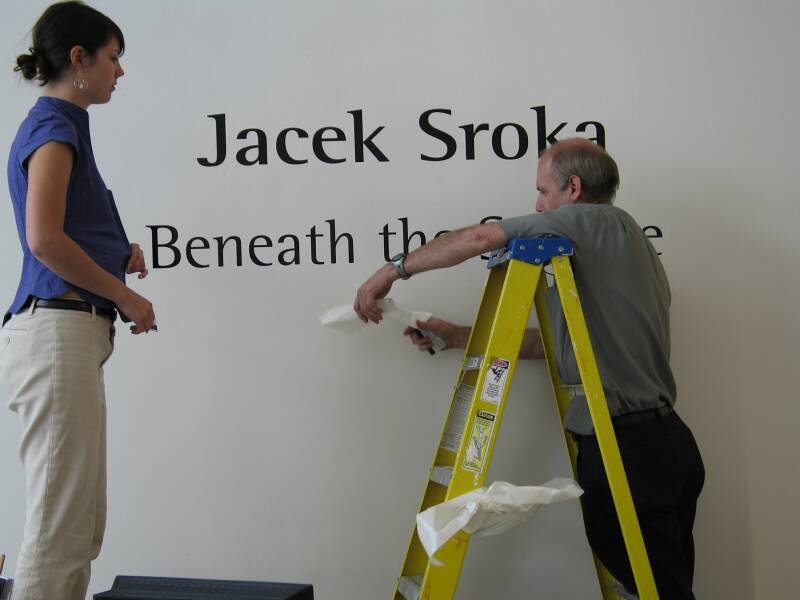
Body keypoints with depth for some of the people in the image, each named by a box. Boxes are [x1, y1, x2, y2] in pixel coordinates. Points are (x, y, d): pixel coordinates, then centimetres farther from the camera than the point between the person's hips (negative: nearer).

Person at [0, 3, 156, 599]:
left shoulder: (62, 124, 20)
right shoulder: (54, 126, -8)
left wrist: (117, 252, 10)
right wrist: (127, 297, -10)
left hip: (72, 337, 10)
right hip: (58, 332, -10)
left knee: (84, 523, 13)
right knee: (60, 525, -6)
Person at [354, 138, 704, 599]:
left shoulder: (598, 221, -7)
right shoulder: (626, 238, 22)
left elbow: (480, 237, -17)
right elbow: (555, 341, 21)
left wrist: (395, 269, -4)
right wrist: (458, 337, 20)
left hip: (627, 448, -10)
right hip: (666, 440, 10)